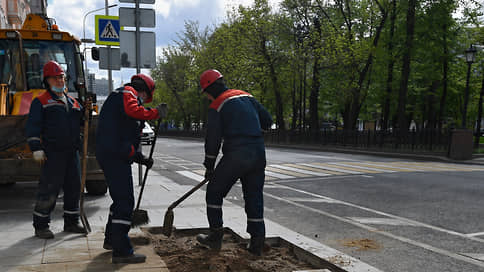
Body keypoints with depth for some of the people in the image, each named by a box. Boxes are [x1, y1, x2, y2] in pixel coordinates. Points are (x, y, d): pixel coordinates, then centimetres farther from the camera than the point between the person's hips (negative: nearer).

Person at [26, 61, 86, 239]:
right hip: (52, 152, -6)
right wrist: (36, 148, -15)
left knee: (74, 186, 9)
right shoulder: (41, 102, 2)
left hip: (72, 151, 6)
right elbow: (32, 126, -5)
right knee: (49, 188, -5)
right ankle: (40, 225, 7)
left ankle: (71, 222, 21)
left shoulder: (73, 102, 19)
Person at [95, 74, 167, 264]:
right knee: (125, 201, -10)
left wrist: (140, 158, 27)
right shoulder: (128, 93, 1)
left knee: (121, 198, 21)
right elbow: (134, 111, -25)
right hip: (114, 155, -11)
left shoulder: (118, 98, 31)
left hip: (112, 154, 11)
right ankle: (121, 251, -7)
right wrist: (156, 113, -11)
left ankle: (111, 239, 34)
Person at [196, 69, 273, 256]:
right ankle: (257, 244, 15)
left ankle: (215, 237, 16)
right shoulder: (246, 96, 16)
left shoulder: (217, 106, -1)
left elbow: (213, 139, -3)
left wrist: (209, 166, 7)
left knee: (214, 192, 12)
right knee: (254, 196, 13)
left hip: (236, 154, -6)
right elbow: (267, 121, 18)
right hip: (258, 153, 6)